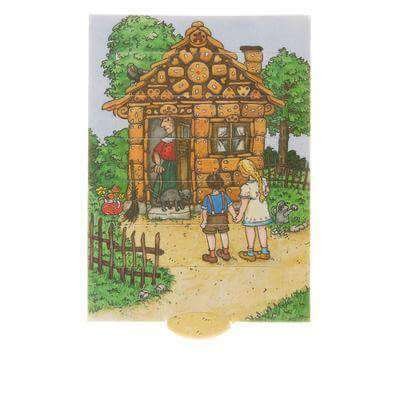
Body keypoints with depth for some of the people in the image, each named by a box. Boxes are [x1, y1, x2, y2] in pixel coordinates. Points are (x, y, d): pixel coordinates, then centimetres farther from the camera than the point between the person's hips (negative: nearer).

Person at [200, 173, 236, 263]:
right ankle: (226, 253, 36)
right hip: (223, 219, 3)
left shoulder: (207, 198, -20)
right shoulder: (224, 196, -15)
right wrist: (234, 216, 6)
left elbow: (204, 211, -14)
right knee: (223, 233, 22)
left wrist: (204, 221, -2)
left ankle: (212, 255, 22)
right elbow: (230, 207, -7)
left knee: (210, 235, 14)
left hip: (211, 220, -3)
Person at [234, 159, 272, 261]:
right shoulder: (263, 180, -12)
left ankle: (250, 253, 27)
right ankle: (264, 251, 33)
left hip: (251, 212, -5)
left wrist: (240, 214, -6)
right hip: (263, 210, 5)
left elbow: (244, 204, -21)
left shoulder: (246, 187, -30)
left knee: (250, 230, 15)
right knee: (262, 229, 20)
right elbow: (267, 190, 8)